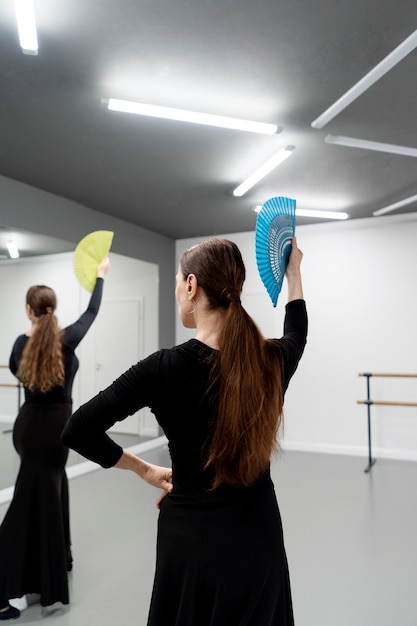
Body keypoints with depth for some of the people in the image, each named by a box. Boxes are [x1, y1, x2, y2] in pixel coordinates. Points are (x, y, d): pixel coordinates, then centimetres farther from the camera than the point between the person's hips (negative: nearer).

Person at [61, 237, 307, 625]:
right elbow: (296, 334, 14)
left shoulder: (167, 368, -22)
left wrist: (145, 470, -5)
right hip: (258, 535, 3)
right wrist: (293, 273, 22)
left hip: (193, 537, -3)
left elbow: (77, 432, -16)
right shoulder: (271, 361, -12)